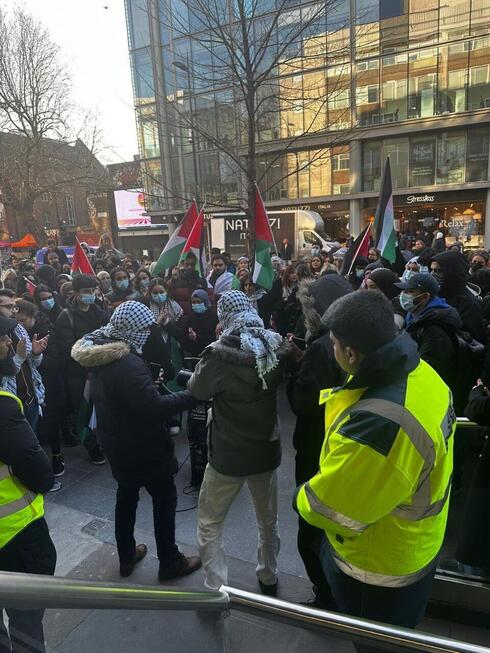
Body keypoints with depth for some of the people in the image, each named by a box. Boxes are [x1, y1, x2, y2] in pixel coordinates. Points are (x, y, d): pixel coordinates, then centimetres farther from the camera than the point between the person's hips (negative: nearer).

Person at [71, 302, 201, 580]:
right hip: (143, 446, -9)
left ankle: (126, 557, 40)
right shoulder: (127, 364, -31)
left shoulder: (100, 356, -1)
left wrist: (148, 384, 5)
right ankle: (170, 562, 25)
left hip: (117, 442, 9)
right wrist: (194, 394, -25)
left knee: (127, 496, 23)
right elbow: (156, 407, -31)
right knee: (165, 498, 10)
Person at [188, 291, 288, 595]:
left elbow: (197, 391, -7)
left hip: (228, 454, -5)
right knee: (269, 520, 26)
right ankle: (269, 577, 44)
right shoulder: (275, 347, -8)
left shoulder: (220, 355, -23)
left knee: (209, 524, 17)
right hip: (267, 450, 5)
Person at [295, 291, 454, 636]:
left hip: (379, 569, -8)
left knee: (372, 641, 24)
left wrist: (302, 498, -10)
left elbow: (326, 509, -29)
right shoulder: (421, 372, -14)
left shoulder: (377, 425, -44)